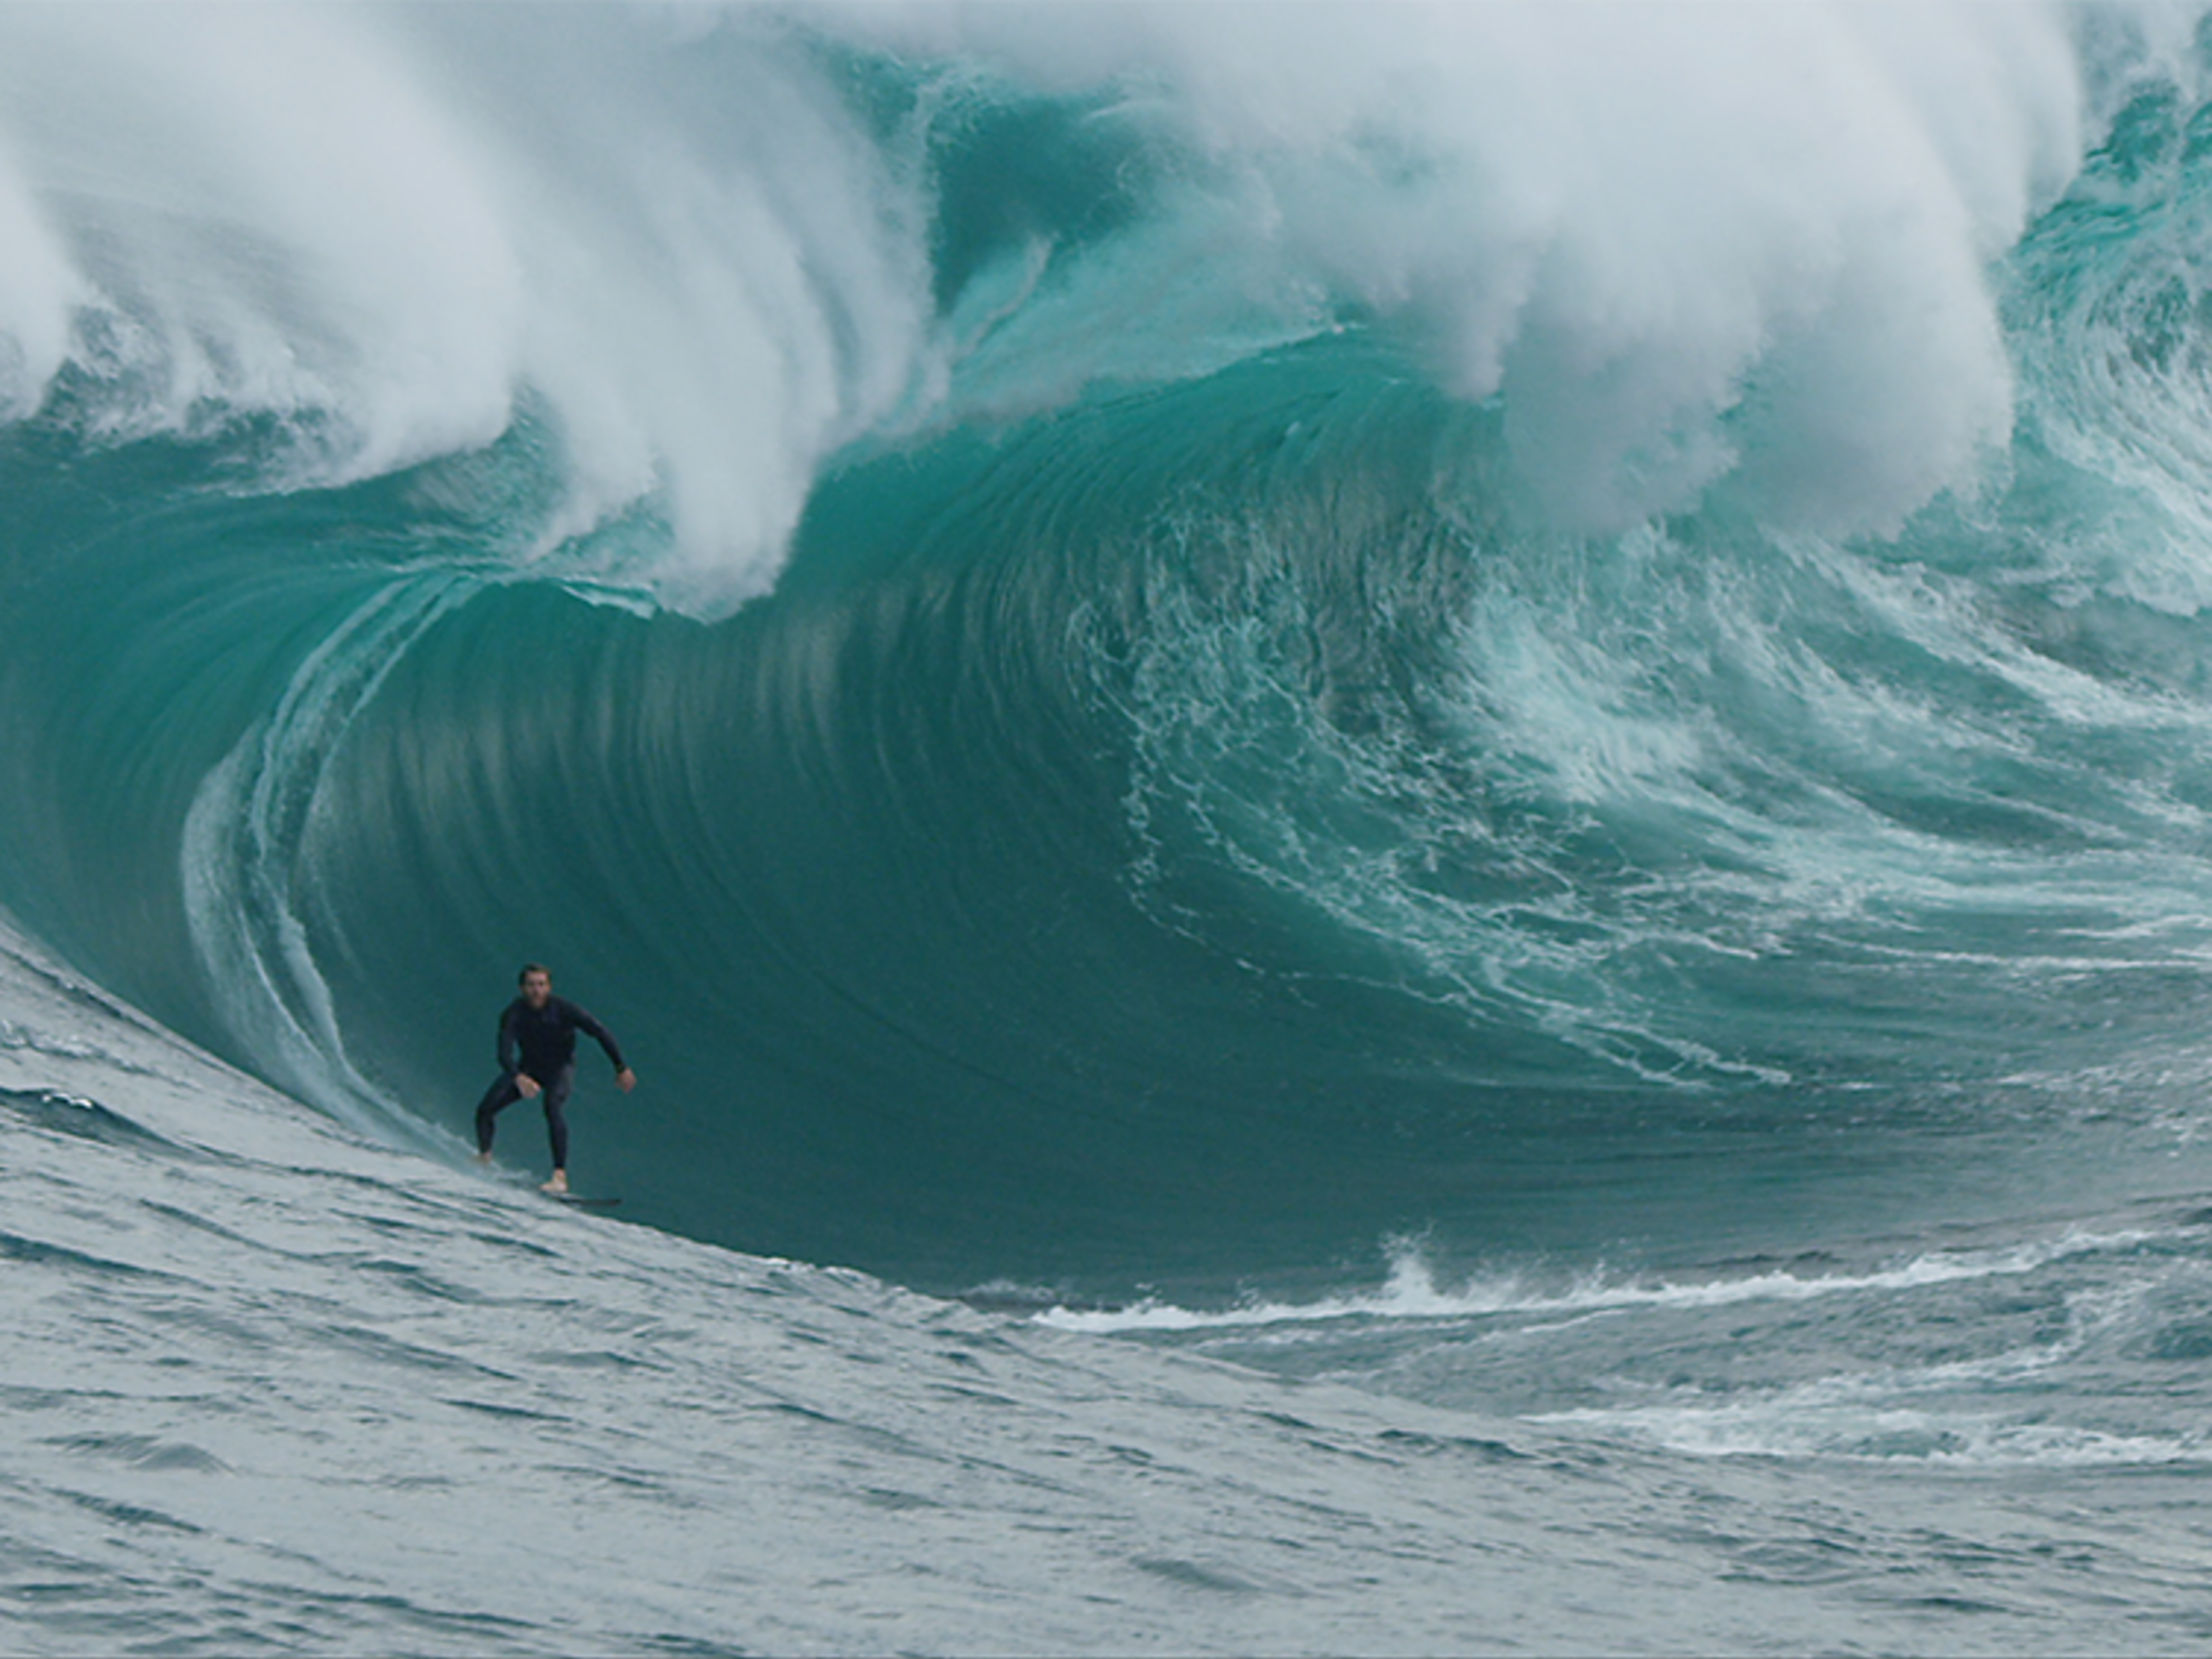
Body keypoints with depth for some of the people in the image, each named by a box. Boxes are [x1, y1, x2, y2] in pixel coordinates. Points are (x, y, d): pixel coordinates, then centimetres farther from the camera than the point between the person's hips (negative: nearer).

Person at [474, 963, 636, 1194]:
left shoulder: (562, 1009, -22)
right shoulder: (514, 1013, -20)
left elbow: (600, 1033, -14)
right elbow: (505, 1052, -32)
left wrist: (622, 1068, -15)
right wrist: (518, 1078, -52)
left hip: (560, 1068, -3)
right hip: (528, 1069, 3)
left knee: (552, 1106, -35)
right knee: (486, 1109, -11)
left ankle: (560, 1176, -39)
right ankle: (483, 1160, 19)